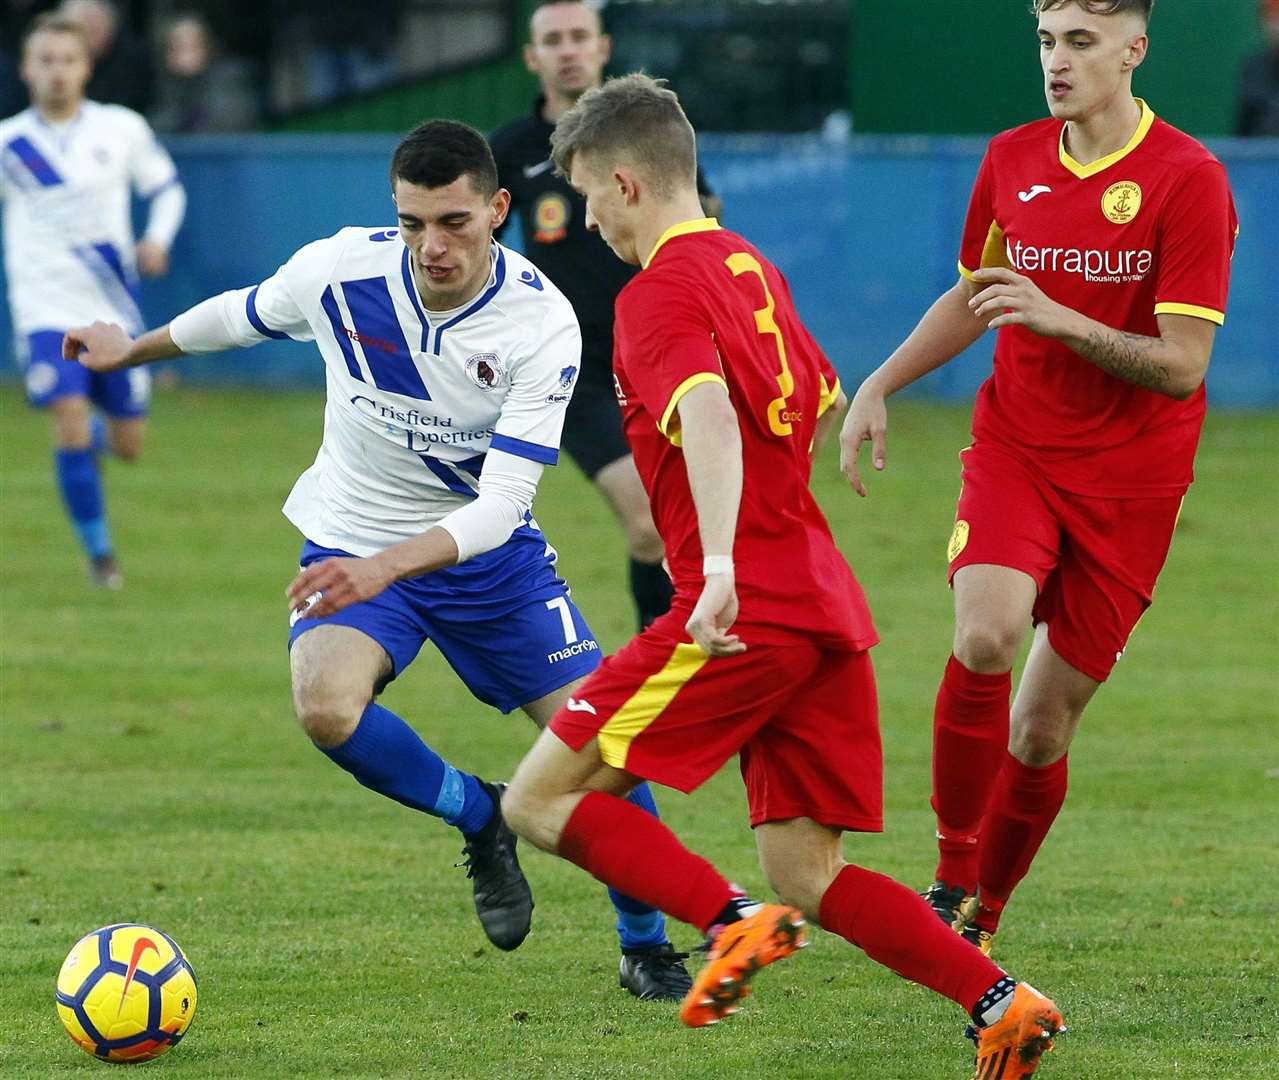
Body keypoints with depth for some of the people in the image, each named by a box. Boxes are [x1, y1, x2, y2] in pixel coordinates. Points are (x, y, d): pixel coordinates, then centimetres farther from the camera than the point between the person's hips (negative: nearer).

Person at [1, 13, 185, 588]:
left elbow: (167, 187, 12)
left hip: (114, 308, 2)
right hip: (46, 309, -2)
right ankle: (99, 553, -4)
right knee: (70, 423, -20)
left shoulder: (122, 129, 0)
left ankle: (94, 435, 45)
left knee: (127, 447, 7)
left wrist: (157, 240, -5)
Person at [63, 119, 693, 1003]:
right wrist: (131, 350, 23)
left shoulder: (543, 325, -24)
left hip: (491, 551, 0)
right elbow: (243, 315, 6)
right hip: (354, 538, 0)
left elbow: (499, 507, -29)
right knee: (327, 707, -30)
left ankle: (646, 947, 16)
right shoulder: (340, 271, -19)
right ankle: (478, 818, 0)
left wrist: (387, 566, -46)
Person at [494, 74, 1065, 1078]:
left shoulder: (660, 292, -9)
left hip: (745, 613, -9)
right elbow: (823, 401, 35)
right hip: (828, 608, 9)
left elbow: (708, 414, -28)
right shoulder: (751, 267, 19)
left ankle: (736, 921, -19)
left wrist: (720, 565, -41)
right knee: (808, 880, 9)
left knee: (541, 800, -3)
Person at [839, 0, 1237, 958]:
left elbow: (1182, 366, -15)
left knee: (1043, 727, 1)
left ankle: (980, 917, 23)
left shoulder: (1188, 179, -12)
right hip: (1014, 447, 2)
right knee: (985, 636, -26)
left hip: (1128, 479, -2)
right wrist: (880, 386, 12)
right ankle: (952, 880, -14)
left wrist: (1060, 319, -27)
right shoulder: (1011, 160, 4)